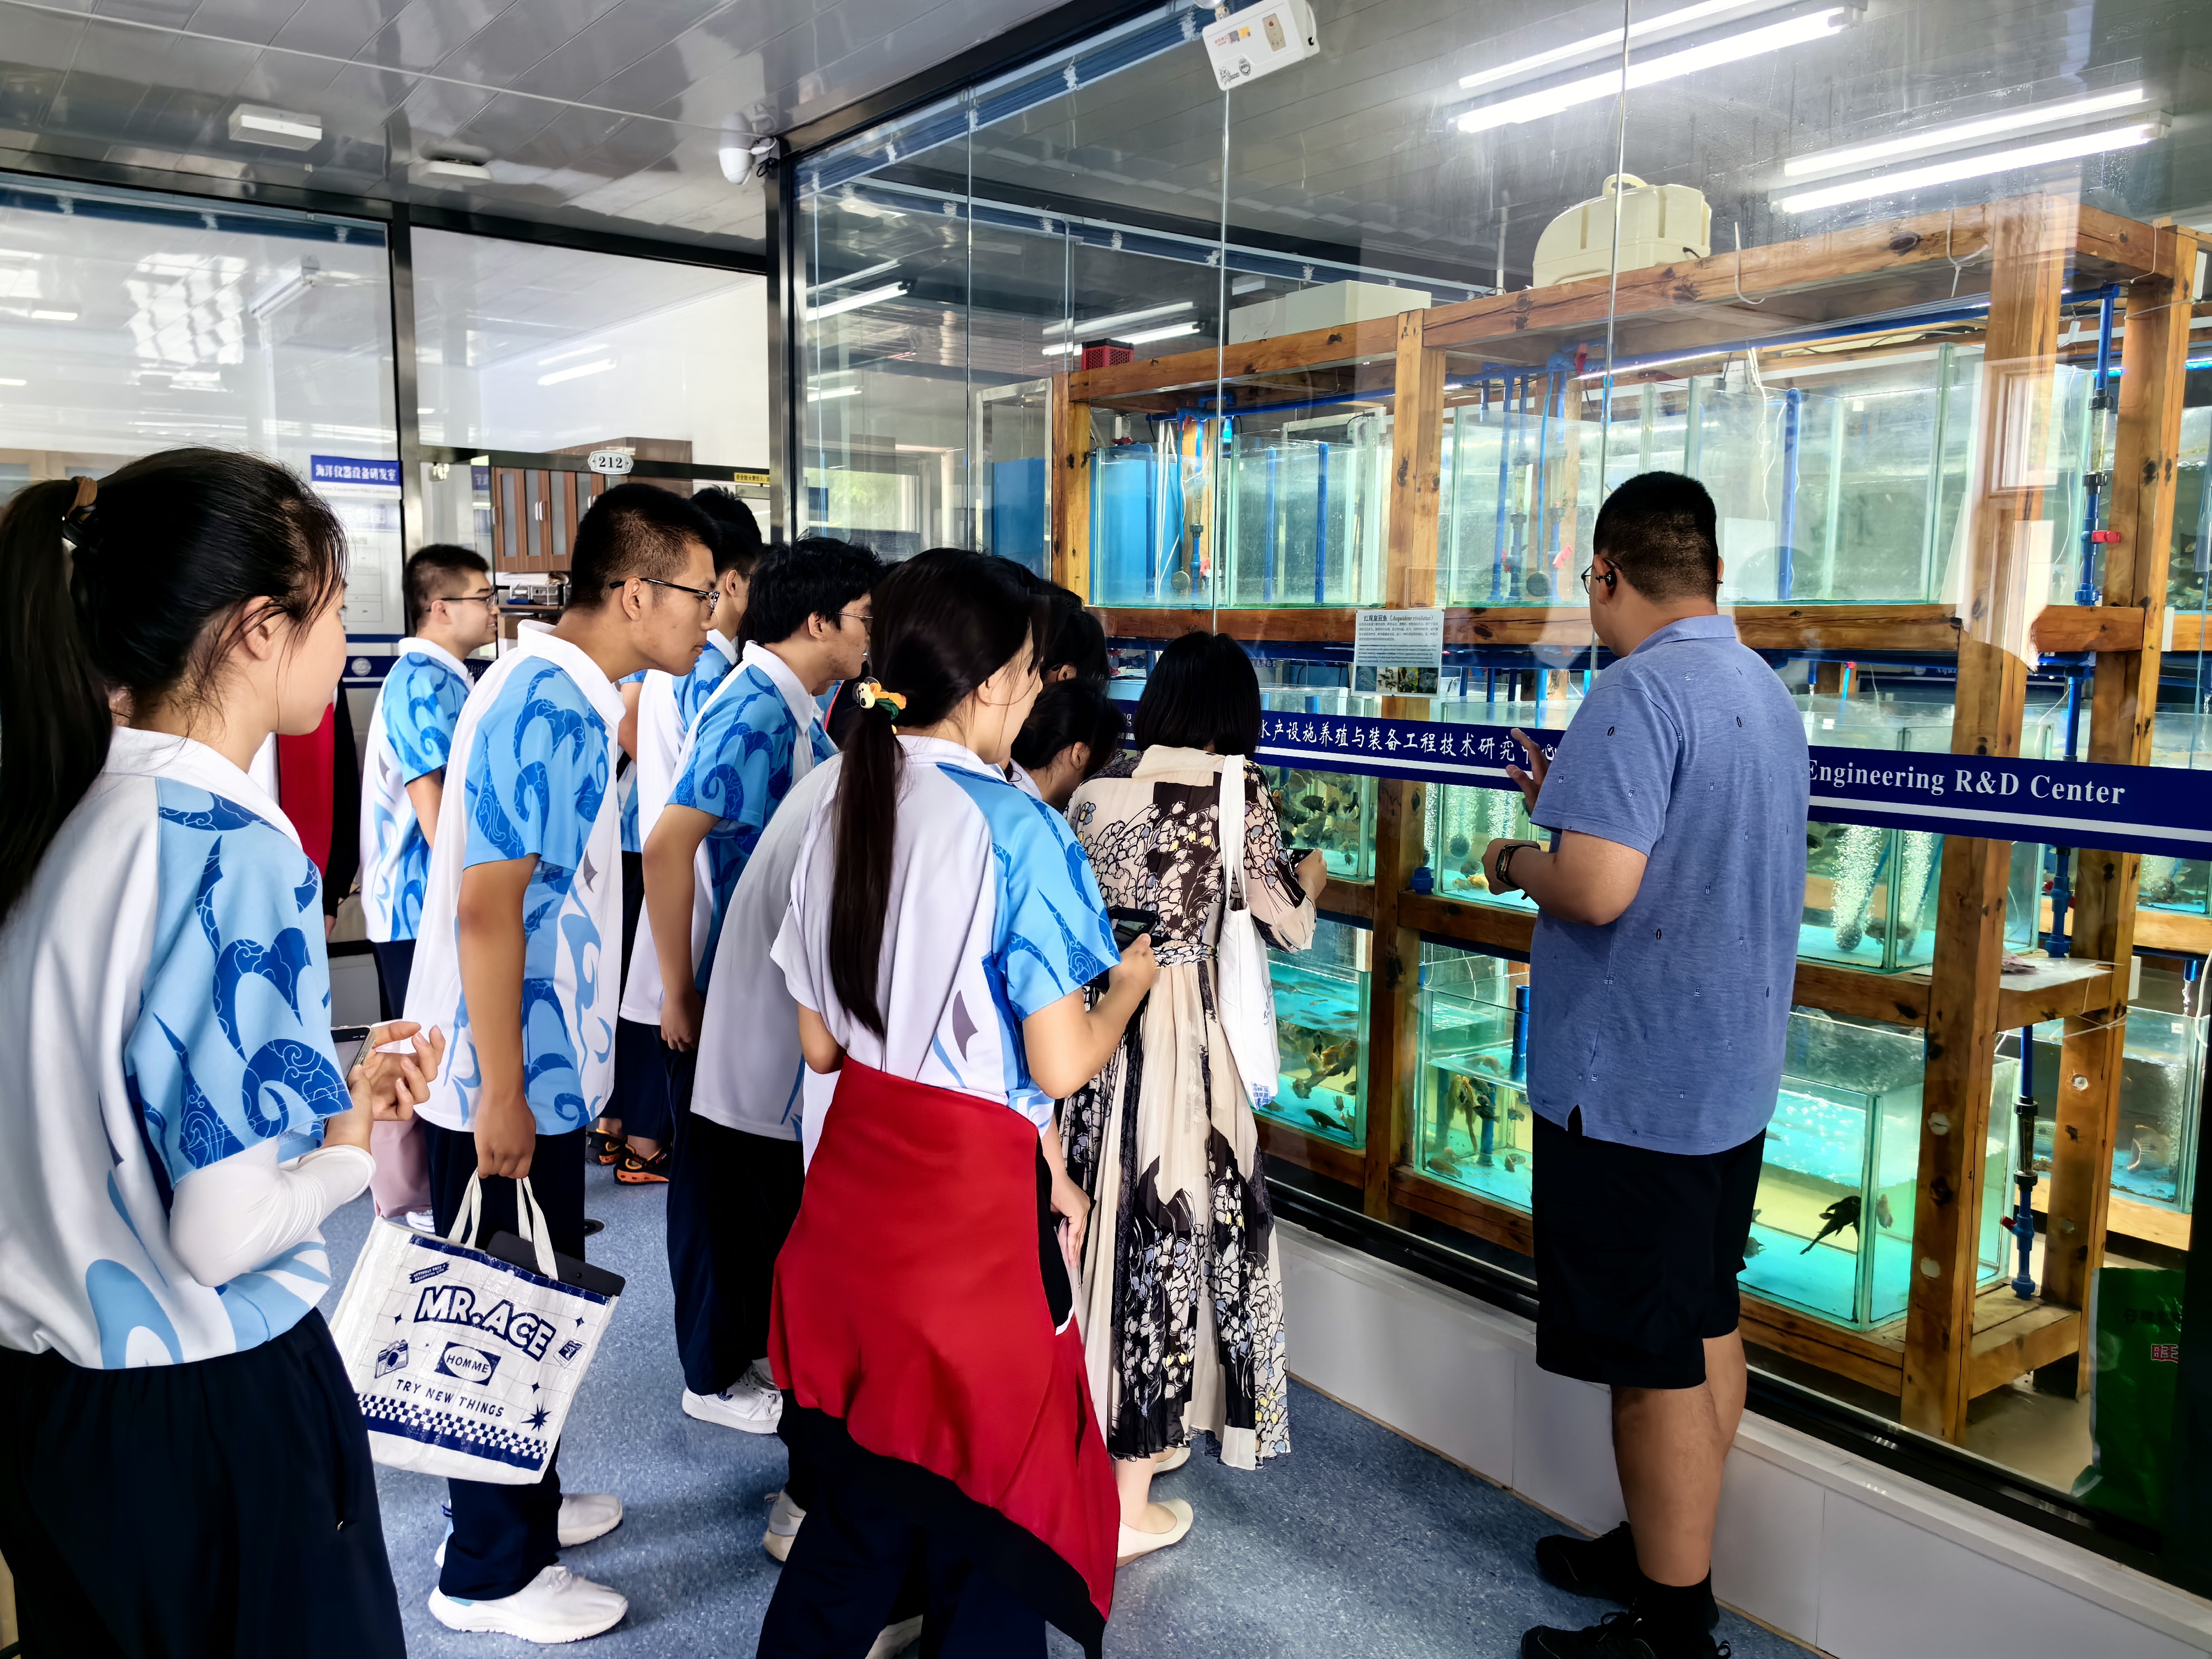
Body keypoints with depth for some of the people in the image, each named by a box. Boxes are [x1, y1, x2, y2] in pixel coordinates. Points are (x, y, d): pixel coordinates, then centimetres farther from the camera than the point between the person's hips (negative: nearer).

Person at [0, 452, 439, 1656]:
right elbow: (222, 1231, -24)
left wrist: (328, 1092, 7)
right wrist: (352, 1146, -6)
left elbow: (117, 1115, 11)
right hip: (202, 1416, -8)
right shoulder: (236, 848, -23)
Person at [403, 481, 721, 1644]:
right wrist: (502, 1093, -23)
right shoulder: (548, 706, -22)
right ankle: (491, 1574, 21)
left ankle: (525, 1503, 38)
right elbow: (487, 908, -25)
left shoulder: (562, 690, 9)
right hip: (506, 1079, -10)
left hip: (539, 1067, 10)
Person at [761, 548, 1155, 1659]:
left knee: (862, 1480, 21)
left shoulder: (842, 809, 2)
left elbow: (818, 1043, 8)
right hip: (972, 1194, -7)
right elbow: (1059, 1067, -15)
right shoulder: (1017, 830, -17)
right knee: (989, 1485, 12)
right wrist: (1132, 977, 2)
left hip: (855, 1176, 7)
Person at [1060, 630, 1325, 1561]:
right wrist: (1308, 879, 22)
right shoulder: (1235, 790, -6)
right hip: (1177, 1029, -5)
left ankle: (1122, 1437, 34)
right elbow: (1286, 926, 2)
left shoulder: (1099, 787, 6)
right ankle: (1128, 1502, 13)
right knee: (1168, 1226, 4)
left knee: (1110, 1215, 17)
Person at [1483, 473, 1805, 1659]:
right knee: (1705, 1330, 19)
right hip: (1732, 1071, 10)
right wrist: (1573, 804, 19)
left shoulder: (1638, 691, -19)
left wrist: (1516, 860, -8)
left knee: (1657, 1363, 2)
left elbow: (1597, 888, -28)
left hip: (1631, 1086, -10)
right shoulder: (1767, 693, 11)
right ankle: (1670, 1554, 36)